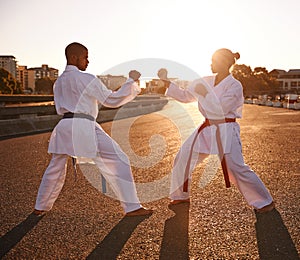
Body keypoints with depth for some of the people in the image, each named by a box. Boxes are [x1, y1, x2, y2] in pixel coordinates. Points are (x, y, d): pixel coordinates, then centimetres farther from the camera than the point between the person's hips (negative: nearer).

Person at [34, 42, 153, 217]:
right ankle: (132, 207, -4)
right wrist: (132, 81, 2)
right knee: (118, 161, -3)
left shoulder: (59, 81, 17)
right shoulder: (86, 79, -5)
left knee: (56, 168, 23)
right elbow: (111, 100, -5)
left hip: (63, 127, 8)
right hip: (83, 126, -7)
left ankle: (41, 207, 35)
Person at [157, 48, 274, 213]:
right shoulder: (206, 82, 7)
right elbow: (185, 96, 12)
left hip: (225, 132, -7)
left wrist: (206, 93, -20)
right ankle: (181, 196, 28)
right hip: (207, 130, 7)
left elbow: (220, 109, -22)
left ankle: (264, 202, 11)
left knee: (237, 168, -9)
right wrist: (167, 83, 5)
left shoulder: (234, 86, -12)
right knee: (183, 159, 8)